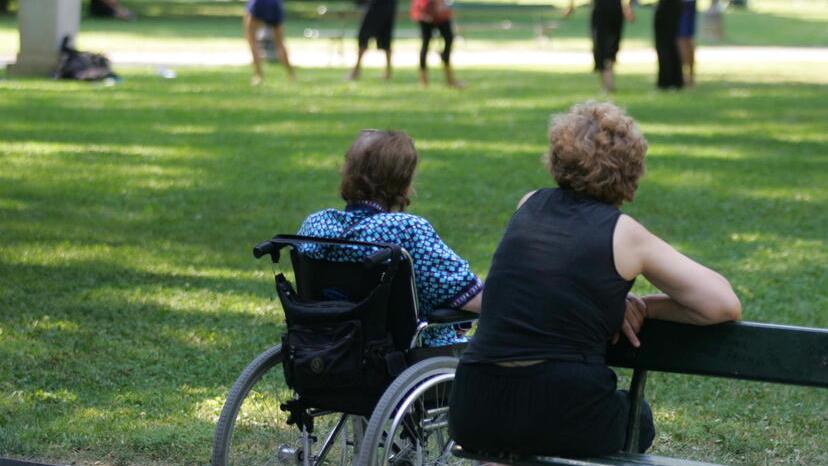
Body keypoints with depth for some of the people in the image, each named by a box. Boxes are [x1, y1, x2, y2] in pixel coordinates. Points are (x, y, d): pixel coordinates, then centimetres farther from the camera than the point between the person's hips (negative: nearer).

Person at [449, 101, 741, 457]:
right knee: (637, 418, 32)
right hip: (566, 421, -3)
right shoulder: (623, 234, -2)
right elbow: (726, 306, -2)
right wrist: (647, 308, 11)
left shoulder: (530, 206, 11)